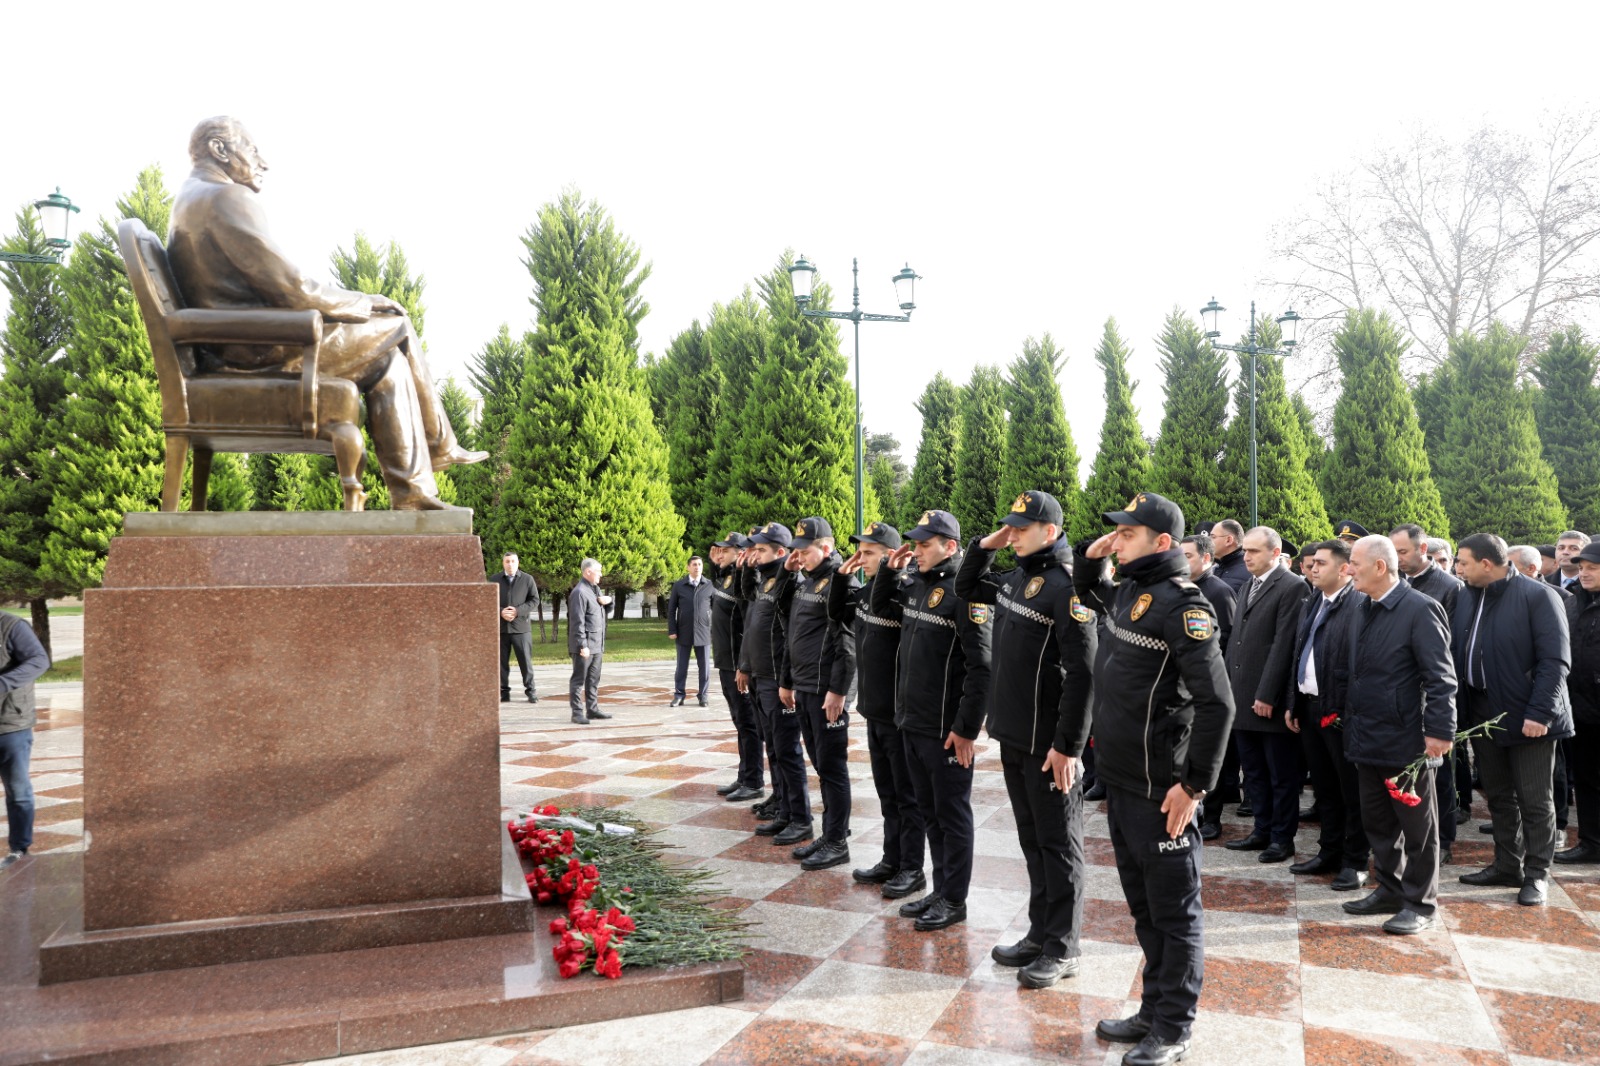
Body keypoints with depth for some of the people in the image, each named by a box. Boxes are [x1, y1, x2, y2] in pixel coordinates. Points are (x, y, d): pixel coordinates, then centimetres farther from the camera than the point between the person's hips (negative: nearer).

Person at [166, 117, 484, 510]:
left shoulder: (187, 201, 21)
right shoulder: (226, 197, -14)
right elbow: (289, 287, -19)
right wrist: (362, 302, -3)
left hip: (235, 349, 10)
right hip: (264, 350, -10)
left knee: (388, 361, 11)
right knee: (396, 326, 2)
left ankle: (413, 495, 10)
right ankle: (440, 448, 13)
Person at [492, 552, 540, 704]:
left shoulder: (527, 579, 5)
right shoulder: (494, 580, 8)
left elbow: (535, 600, 2)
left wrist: (518, 611, -11)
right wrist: (500, 612, -12)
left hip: (521, 626, -1)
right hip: (500, 627, 1)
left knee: (526, 660, 0)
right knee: (502, 661, 4)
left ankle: (531, 690, 9)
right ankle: (504, 691, 12)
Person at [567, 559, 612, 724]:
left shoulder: (595, 589, 15)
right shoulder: (579, 592, -14)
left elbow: (604, 610, 28)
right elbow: (577, 622, -18)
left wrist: (608, 600, 4)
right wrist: (583, 645, -21)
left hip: (597, 645, 9)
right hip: (584, 645, -9)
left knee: (593, 679, 14)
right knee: (579, 679, -2)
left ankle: (592, 709, 21)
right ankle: (577, 713, 1)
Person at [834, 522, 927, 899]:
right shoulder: (865, 592, 8)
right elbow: (836, 613, 21)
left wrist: (888, 570, -27)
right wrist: (841, 576, 8)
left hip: (900, 711, -8)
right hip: (874, 709, 8)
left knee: (907, 795, 4)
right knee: (887, 792, 17)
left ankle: (912, 869, 14)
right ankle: (891, 860, 28)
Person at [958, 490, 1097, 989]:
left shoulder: (1066, 585, -16)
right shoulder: (1015, 578, 10)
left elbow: (1082, 672, -19)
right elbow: (966, 588, 28)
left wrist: (1068, 745, -20)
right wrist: (985, 545, 10)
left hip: (1048, 743, -8)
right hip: (1012, 736, 8)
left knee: (1058, 843, 4)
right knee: (1031, 839, 17)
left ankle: (1063, 948, 16)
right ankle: (1040, 933, 29)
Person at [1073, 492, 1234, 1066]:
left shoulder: (1183, 604, -17)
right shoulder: (1126, 591, 9)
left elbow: (1217, 703, -20)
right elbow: (1086, 590, 33)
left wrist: (1195, 784, -18)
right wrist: (1090, 554, 12)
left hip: (1160, 790, -8)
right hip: (1119, 780, 9)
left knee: (1174, 912, 7)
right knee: (1142, 906, 19)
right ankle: (1154, 1010, 33)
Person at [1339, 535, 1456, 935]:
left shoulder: (1421, 609, -14)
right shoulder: (1363, 612, 11)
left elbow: (1441, 677, -16)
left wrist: (1439, 730, -19)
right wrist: (1350, 722, 14)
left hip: (1406, 740, -8)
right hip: (1367, 738, 8)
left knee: (1417, 826, 6)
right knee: (1377, 822, 16)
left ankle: (1420, 904, 17)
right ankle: (1390, 891, 30)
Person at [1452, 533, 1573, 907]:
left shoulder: (1537, 595, -12)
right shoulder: (1466, 599, 8)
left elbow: (1556, 659, -16)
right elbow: (1456, 654, 11)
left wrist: (1540, 712, -22)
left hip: (1527, 716, -6)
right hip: (1483, 714, 6)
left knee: (1535, 800, 4)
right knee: (1498, 796, 15)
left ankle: (1536, 874, 16)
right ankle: (1507, 866, 27)